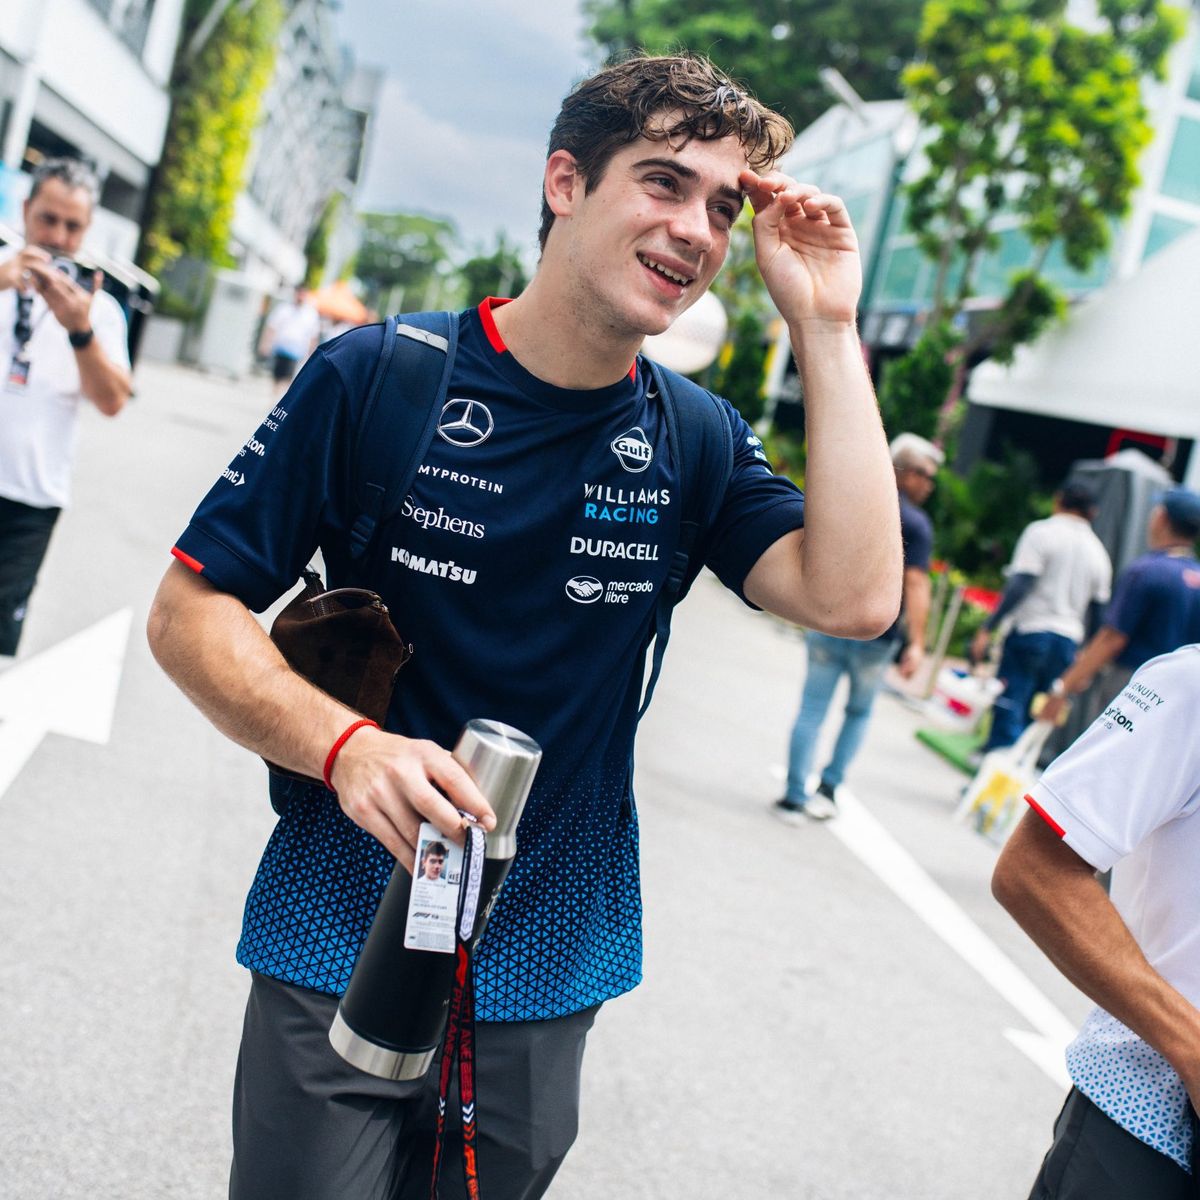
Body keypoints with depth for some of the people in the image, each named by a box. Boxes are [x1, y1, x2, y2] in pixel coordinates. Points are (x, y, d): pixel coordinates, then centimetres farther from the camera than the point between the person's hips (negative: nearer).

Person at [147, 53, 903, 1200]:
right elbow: (191, 609, -7)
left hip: (546, 975, 3)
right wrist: (346, 744, -25)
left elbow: (854, 597, -15)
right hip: (339, 949, -3)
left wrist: (825, 327, -15)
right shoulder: (378, 375, -10)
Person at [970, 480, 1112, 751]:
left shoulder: (1042, 532, -4)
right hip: (1069, 639, 5)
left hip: (1031, 630, -5)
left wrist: (987, 628, -14)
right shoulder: (1099, 552, 13)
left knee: (1009, 705, -5)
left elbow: (1019, 586, -14)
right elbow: (1095, 609, 14)